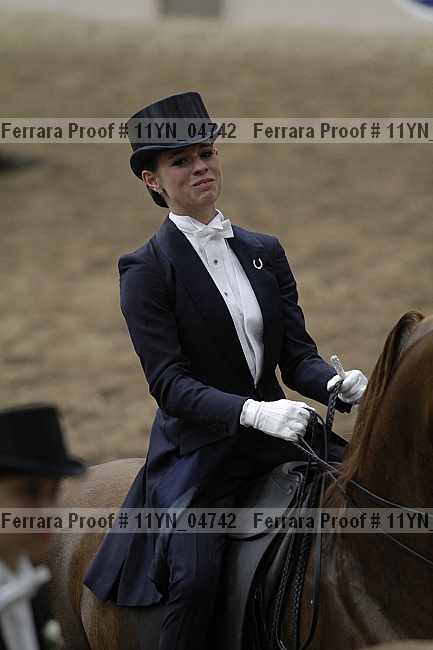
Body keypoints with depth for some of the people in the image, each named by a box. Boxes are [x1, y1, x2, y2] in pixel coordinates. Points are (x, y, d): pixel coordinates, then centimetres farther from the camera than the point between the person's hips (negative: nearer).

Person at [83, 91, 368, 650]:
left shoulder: (265, 252, 12)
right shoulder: (146, 269, -4)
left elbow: (298, 353, 8)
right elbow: (169, 381, -13)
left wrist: (336, 383, -16)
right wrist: (251, 411, -28)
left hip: (271, 438, 5)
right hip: (197, 451, -5)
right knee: (194, 580, -25)